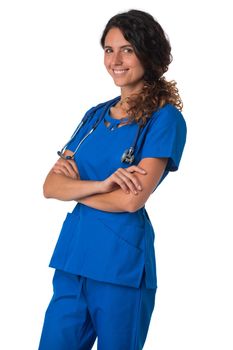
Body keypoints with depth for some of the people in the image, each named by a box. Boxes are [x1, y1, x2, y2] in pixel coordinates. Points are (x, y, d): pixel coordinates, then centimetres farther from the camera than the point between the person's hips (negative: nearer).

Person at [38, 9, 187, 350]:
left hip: (122, 263, -5)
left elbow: (132, 199, -17)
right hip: (72, 256, 6)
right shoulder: (95, 115, 12)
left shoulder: (164, 118, -6)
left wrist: (76, 184, -2)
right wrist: (100, 185, -15)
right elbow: (50, 187, 3)